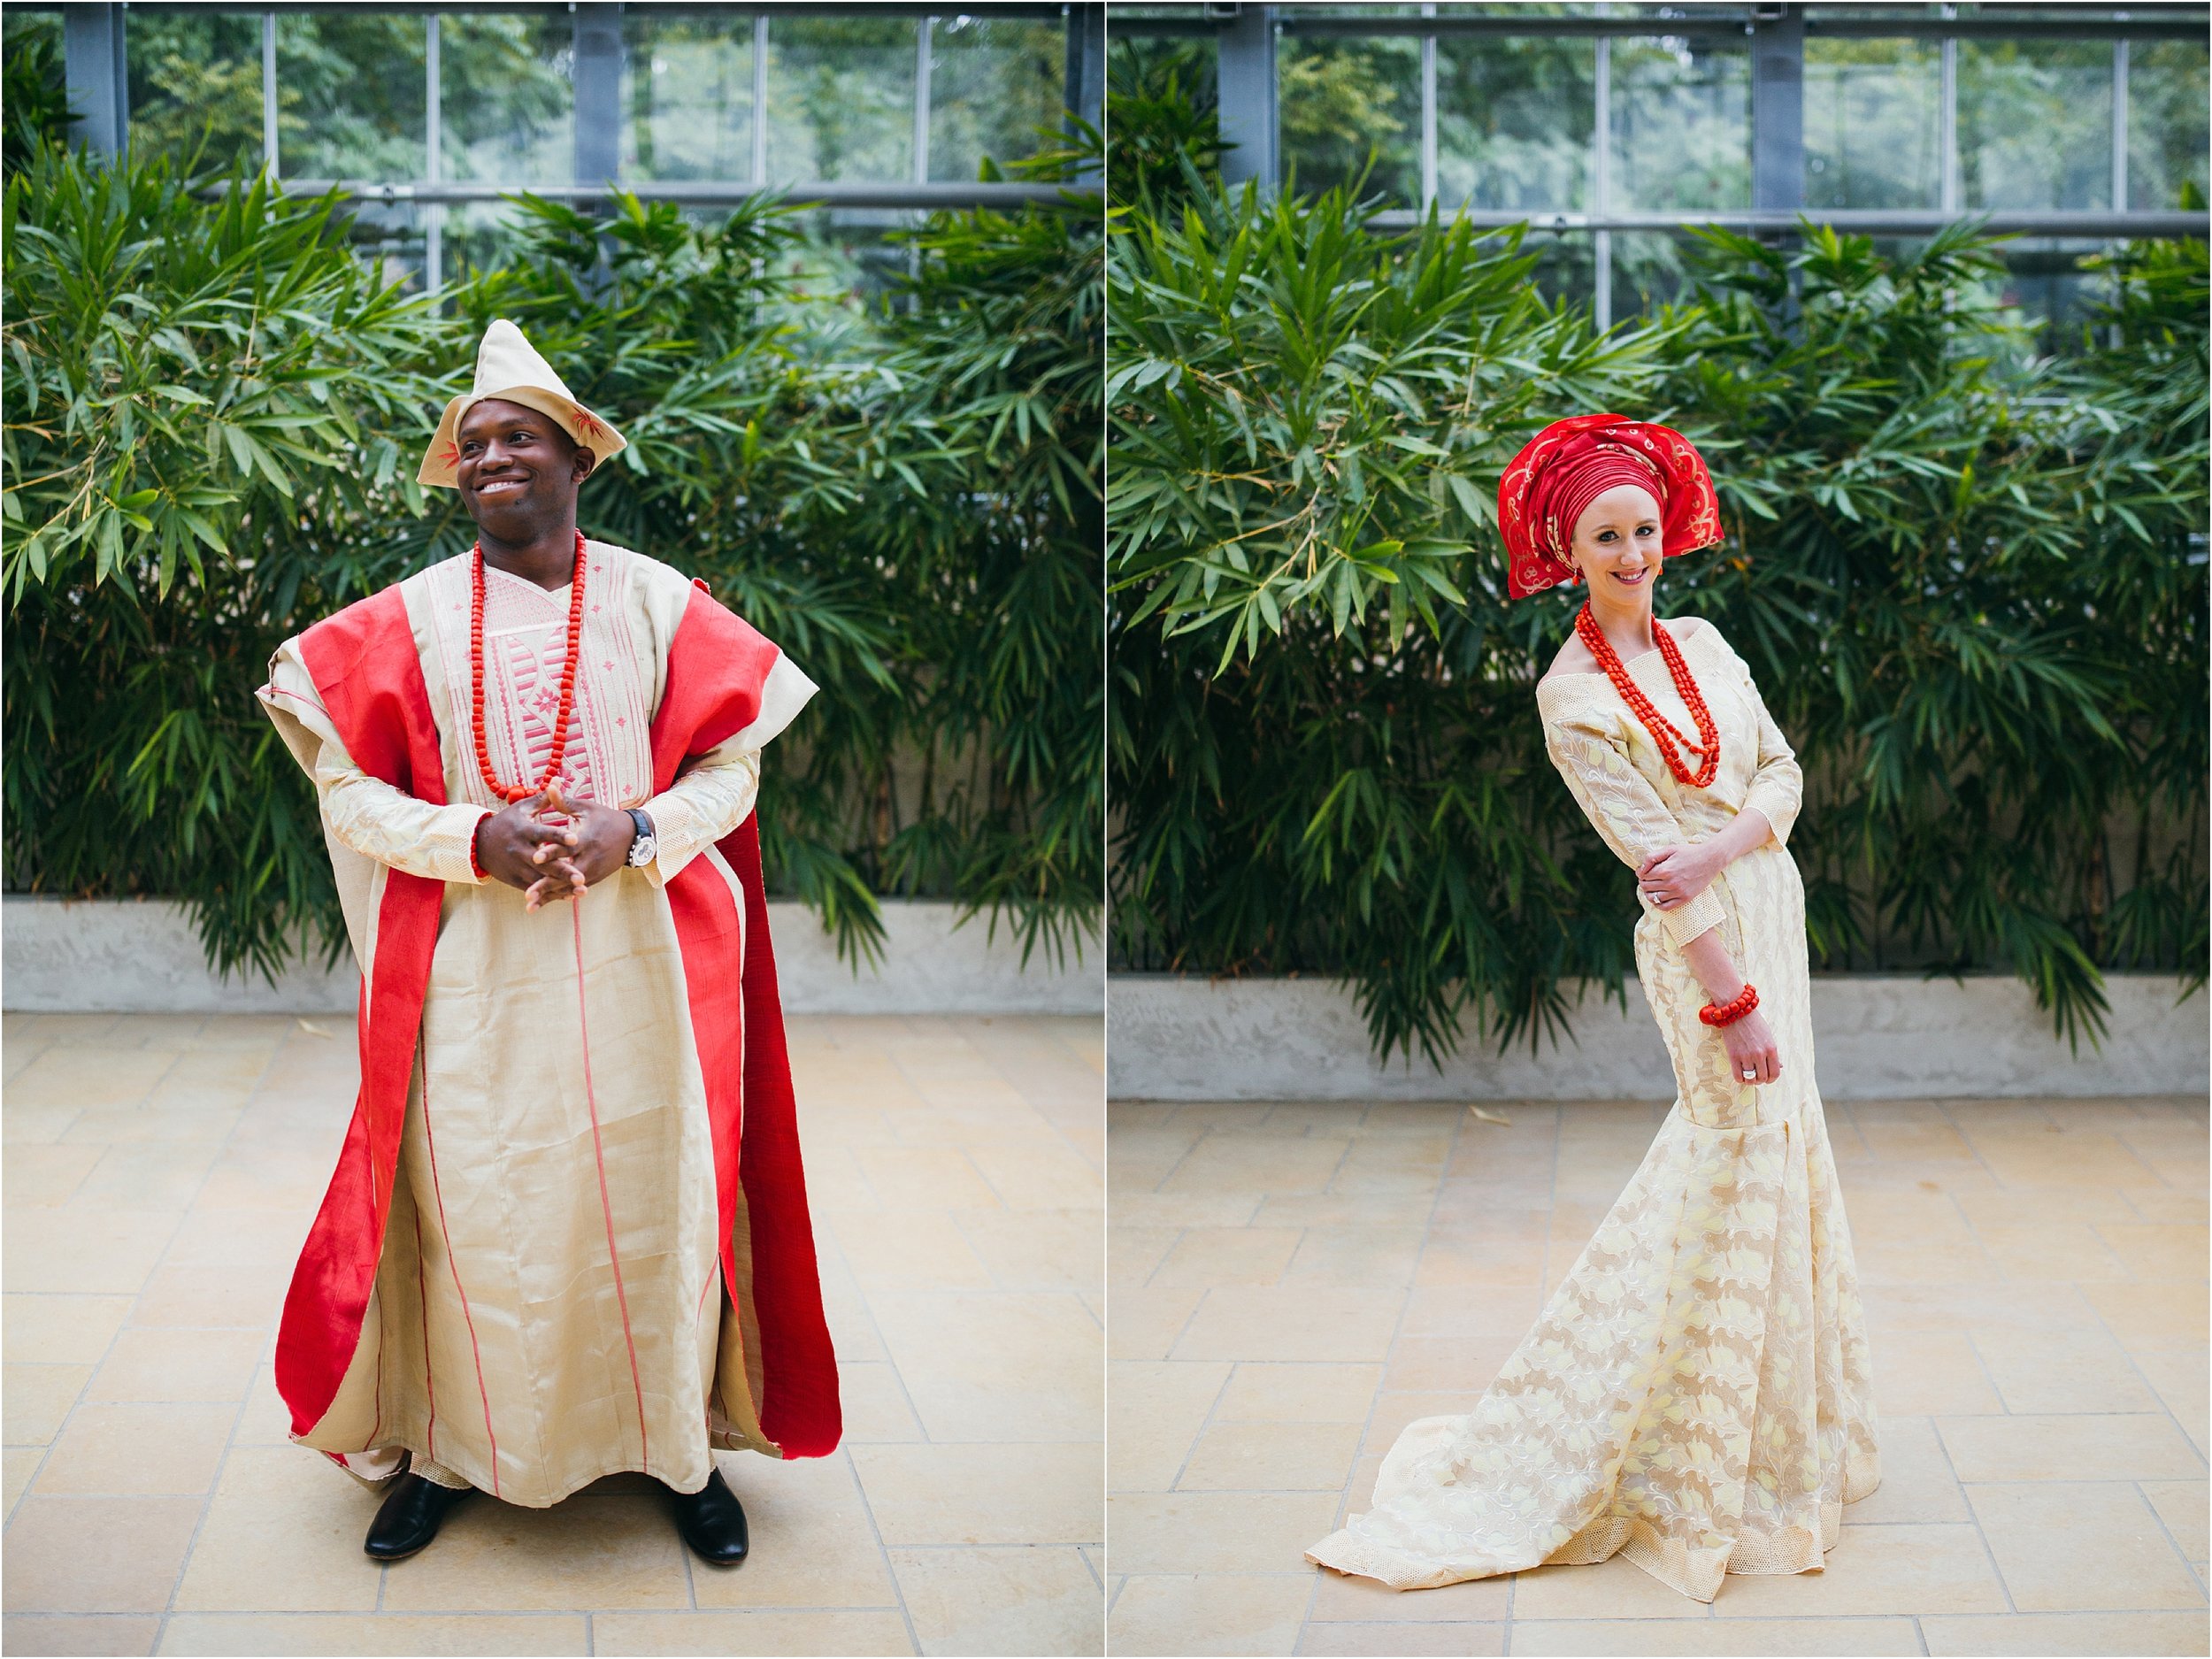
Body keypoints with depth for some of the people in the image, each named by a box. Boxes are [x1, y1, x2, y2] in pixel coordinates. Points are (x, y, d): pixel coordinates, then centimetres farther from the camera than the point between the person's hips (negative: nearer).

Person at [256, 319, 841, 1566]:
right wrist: (474, 838, -16)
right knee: (470, 1207, 1)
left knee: (654, 1203, 3)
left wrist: (635, 831, -14)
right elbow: (350, 792, 1)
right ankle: (451, 1447, 21)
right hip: (473, 974, 0)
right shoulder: (411, 617, 4)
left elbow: (732, 764, 4)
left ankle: (680, 1445, 20)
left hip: (637, 960, 0)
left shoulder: (656, 602, 4)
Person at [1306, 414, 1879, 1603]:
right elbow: (1651, 852, -18)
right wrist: (1733, 998, -19)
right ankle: (1720, 1472, 12)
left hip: (1770, 909, 7)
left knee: (1771, 1144, 16)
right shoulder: (1573, 694, -14)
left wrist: (1720, 846, -19)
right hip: (1702, 941, -7)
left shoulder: (1701, 643, 7)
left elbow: (1783, 769, 2)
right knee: (1746, 1158, -3)